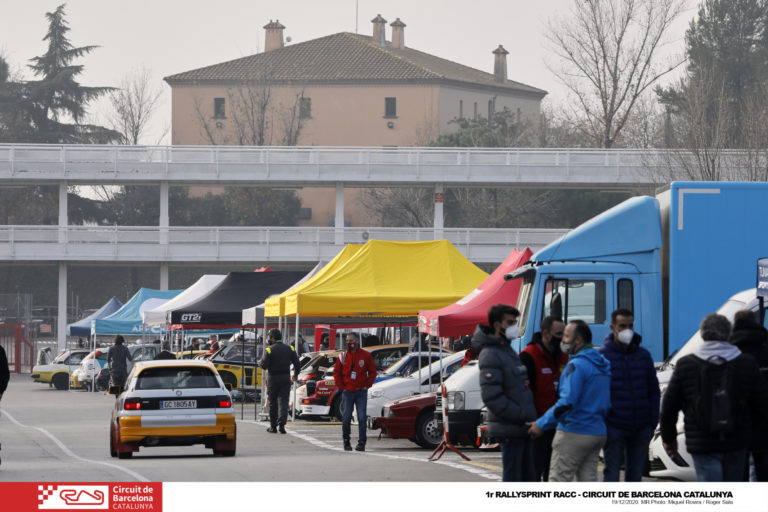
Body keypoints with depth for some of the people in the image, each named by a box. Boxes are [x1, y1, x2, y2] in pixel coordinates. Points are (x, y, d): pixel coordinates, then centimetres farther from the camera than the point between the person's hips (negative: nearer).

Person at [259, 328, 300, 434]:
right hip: (285, 378, 3)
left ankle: (273, 426, 13)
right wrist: (295, 374, 21)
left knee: (272, 403, 8)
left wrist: (260, 362, 9)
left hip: (273, 378, -3)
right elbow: (296, 363, 5)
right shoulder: (289, 349, 4)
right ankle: (281, 424, -17)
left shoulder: (269, 350, -9)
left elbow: (264, 365, -14)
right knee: (283, 402, -1)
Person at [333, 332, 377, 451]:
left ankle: (361, 442, -3)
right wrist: (341, 387, 2)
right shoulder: (343, 356, 5)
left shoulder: (366, 355, 2)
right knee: (346, 418, -1)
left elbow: (372, 372, 8)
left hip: (361, 392, -1)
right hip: (347, 392, 1)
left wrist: (367, 385, 0)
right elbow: (336, 373, 10)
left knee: (362, 418, -6)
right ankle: (346, 441, 14)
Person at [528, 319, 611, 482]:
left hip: (574, 433, -9)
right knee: (588, 480, 8)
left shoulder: (577, 365, -15)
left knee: (558, 480, -4)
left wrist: (542, 424, -16)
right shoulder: (603, 365, 14)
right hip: (597, 433, 9)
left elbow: (567, 402, -22)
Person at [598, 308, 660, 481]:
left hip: (641, 428, 4)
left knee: (635, 474, 9)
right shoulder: (602, 356, -2)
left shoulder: (643, 355, 9)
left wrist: (653, 422, 6)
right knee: (611, 474, -3)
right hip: (613, 427, -4)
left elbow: (654, 391, 13)